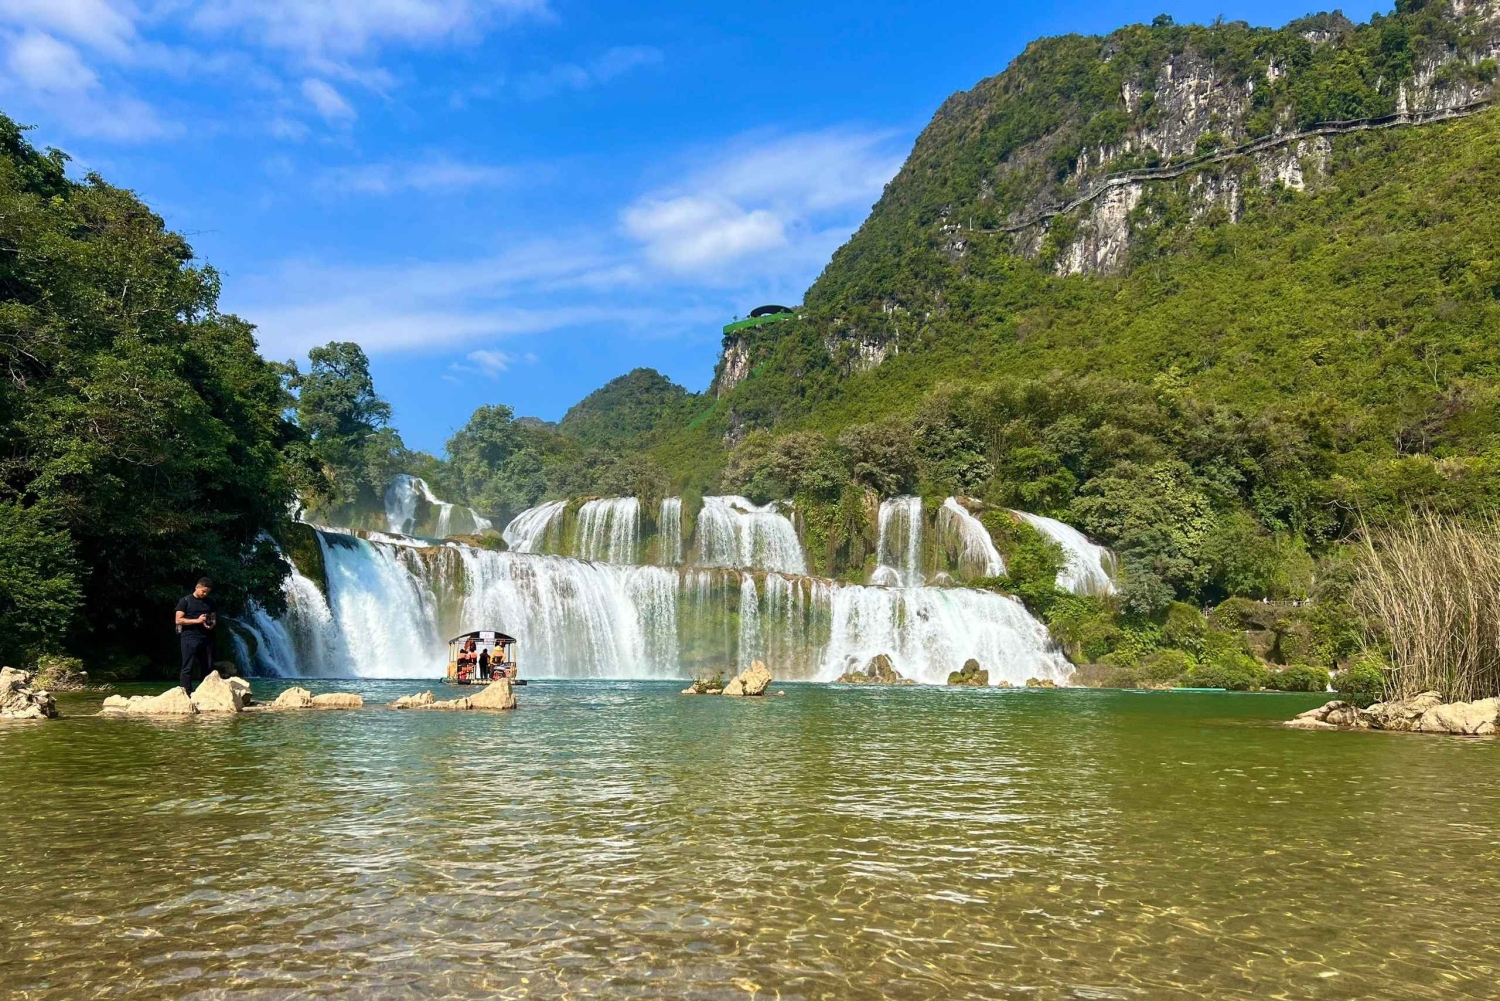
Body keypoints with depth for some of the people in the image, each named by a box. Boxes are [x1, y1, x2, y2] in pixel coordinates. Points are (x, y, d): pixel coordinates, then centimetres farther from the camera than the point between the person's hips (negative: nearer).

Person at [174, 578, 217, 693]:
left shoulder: (210, 602, 14)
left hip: (206, 638, 5)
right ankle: (187, 694, -7)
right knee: (188, 668, -6)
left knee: (208, 668, 4)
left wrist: (212, 624, -7)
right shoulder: (185, 601, 0)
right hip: (189, 638, -5)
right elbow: (179, 620, -5)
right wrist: (197, 620, -15)